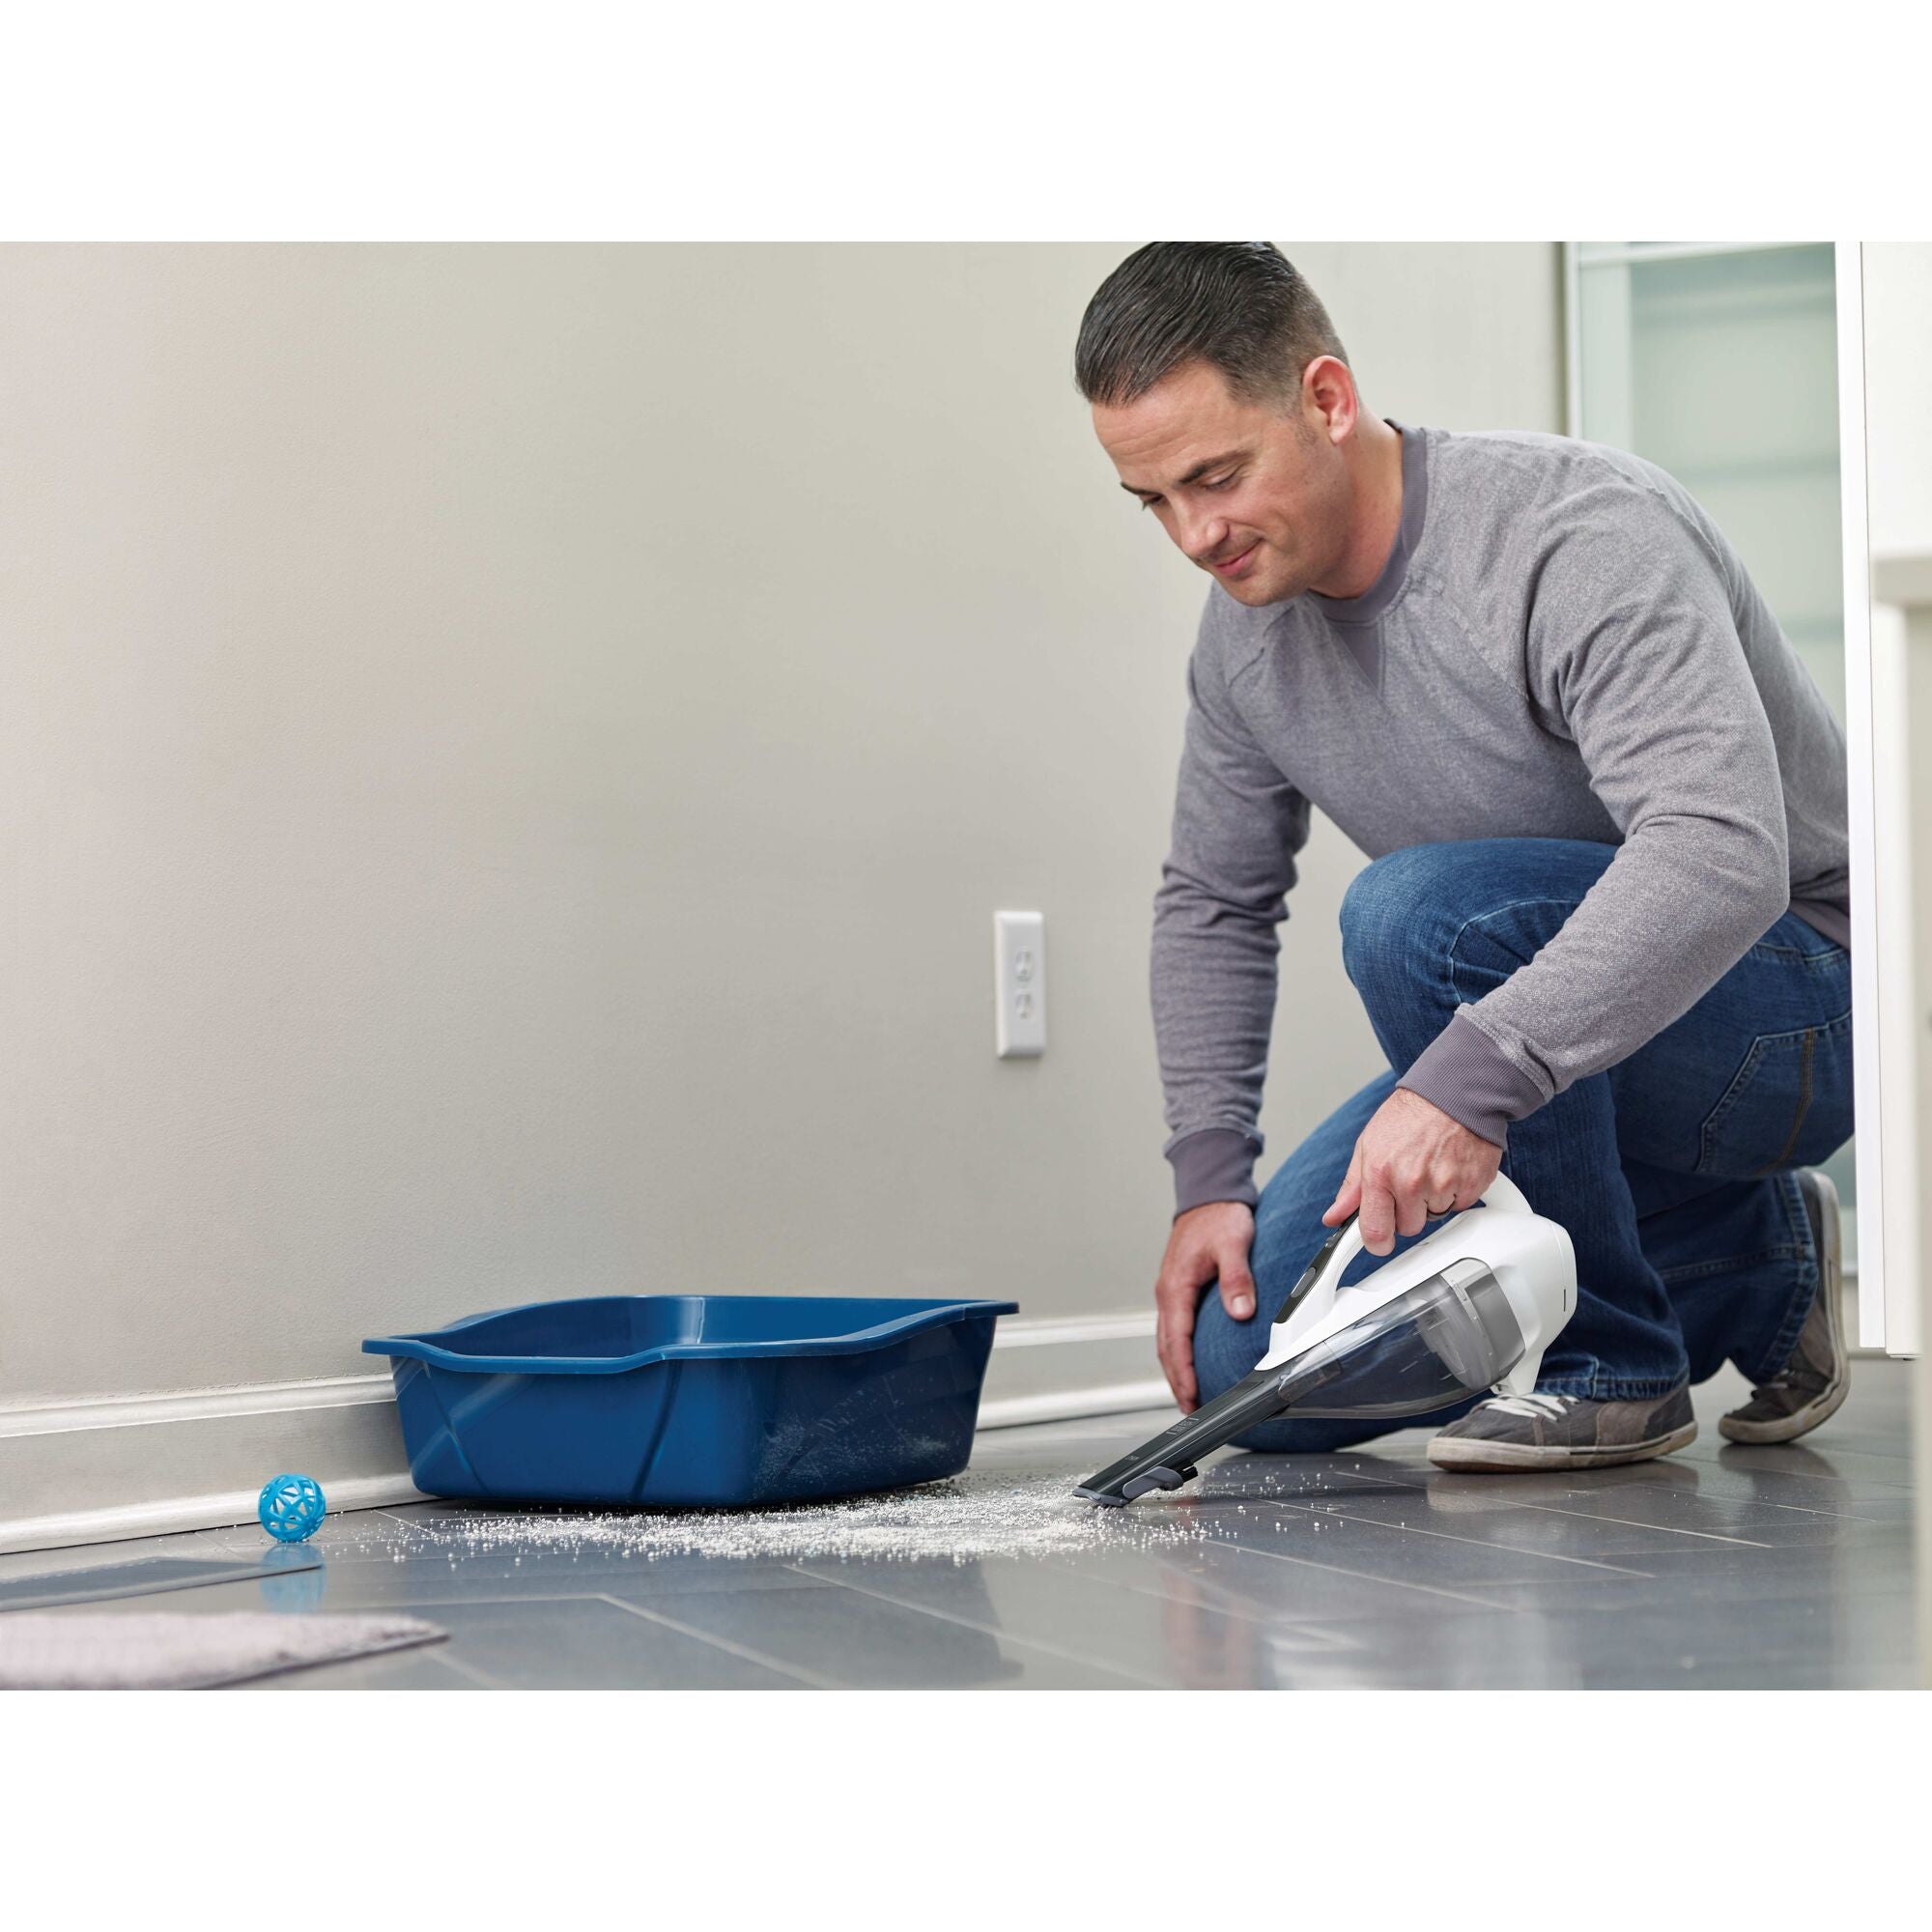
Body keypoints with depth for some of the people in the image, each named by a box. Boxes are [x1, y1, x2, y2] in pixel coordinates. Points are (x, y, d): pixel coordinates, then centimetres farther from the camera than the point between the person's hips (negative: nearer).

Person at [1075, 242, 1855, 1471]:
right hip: (1519, 1049, 8)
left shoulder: (1584, 533, -26)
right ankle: (1748, 1269, 10)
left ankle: (1615, 1366, -14)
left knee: (1416, 913, -35)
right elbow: (1214, 903, 11)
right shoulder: (1247, 625, -1)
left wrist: (1471, 1075, -49)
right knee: (1246, 1360, -6)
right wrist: (1208, 1181, 0)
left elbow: (1721, 854, -40)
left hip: (1795, 1012, -8)